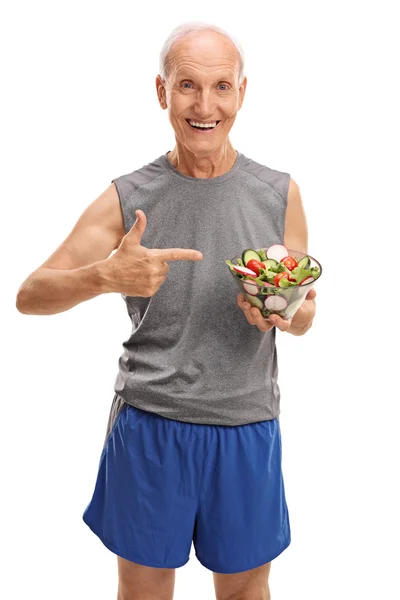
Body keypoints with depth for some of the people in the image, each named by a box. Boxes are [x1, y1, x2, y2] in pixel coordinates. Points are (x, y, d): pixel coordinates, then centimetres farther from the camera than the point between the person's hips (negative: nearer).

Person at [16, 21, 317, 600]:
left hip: (246, 427, 1)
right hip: (149, 424, -1)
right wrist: (107, 276, -28)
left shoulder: (279, 194, -1)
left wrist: (285, 313, -16)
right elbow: (29, 296, -8)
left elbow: (305, 316, 8)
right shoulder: (128, 198, -5)